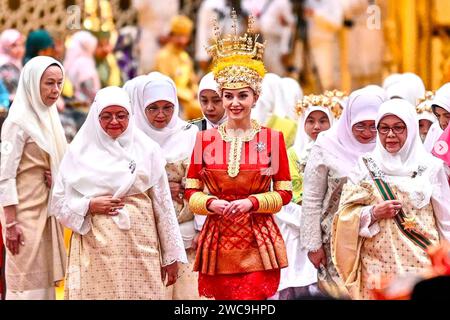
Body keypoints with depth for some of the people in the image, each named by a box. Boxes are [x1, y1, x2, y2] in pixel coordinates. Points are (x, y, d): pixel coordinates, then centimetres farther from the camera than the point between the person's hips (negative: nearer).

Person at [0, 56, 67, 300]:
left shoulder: (50, 116, 10)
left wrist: (58, 178, -2)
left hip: (47, 210, 8)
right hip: (26, 212, -8)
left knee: (45, 279, 10)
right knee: (27, 282, -3)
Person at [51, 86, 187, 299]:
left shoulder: (147, 149, 6)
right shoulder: (81, 151, 6)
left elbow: (163, 204, 7)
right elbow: (59, 202, 9)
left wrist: (171, 256, 6)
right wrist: (89, 205, -9)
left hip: (139, 245, 0)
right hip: (95, 248, 0)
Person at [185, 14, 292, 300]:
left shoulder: (273, 138, 0)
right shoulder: (205, 139, 5)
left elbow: (285, 192, 2)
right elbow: (191, 192, 8)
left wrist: (251, 203, -14)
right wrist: (211, 203, -12)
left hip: (258, 244, -2)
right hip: (218, 240, 2)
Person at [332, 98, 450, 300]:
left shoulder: (430, 167, 3)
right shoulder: (366, 166, 5)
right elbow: (345, 215, 5)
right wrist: (373, 213, -12)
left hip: (421, 265, 0)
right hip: (377, 266, 1)